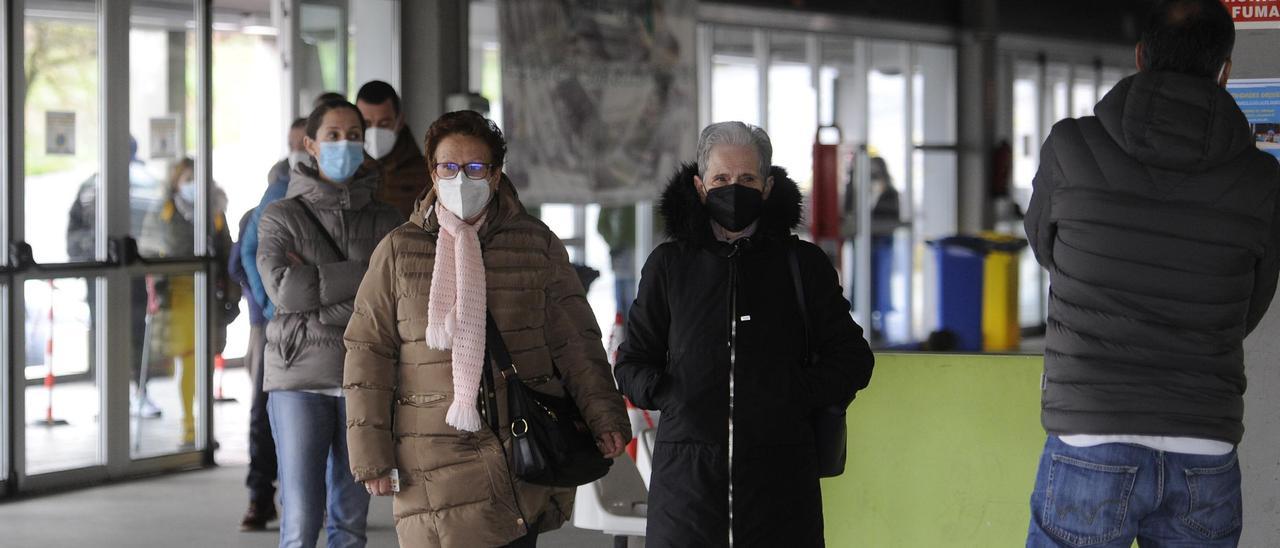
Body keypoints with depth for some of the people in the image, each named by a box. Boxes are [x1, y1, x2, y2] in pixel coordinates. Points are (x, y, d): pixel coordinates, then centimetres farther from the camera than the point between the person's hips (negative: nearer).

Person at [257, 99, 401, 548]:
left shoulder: (385, 223, 6)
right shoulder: (280, 217, 1)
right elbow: (285, 290, -15)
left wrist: (319, 284, -13)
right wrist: (368, 273, -13)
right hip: (300, 378, -2)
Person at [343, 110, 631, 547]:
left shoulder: (537, 244, 9)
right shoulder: (398, 252, 8)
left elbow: (576, 342, 9)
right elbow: (368, 355, 7)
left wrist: (603, 415, -4)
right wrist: (371, 454, 2)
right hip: (433, 461, 0)